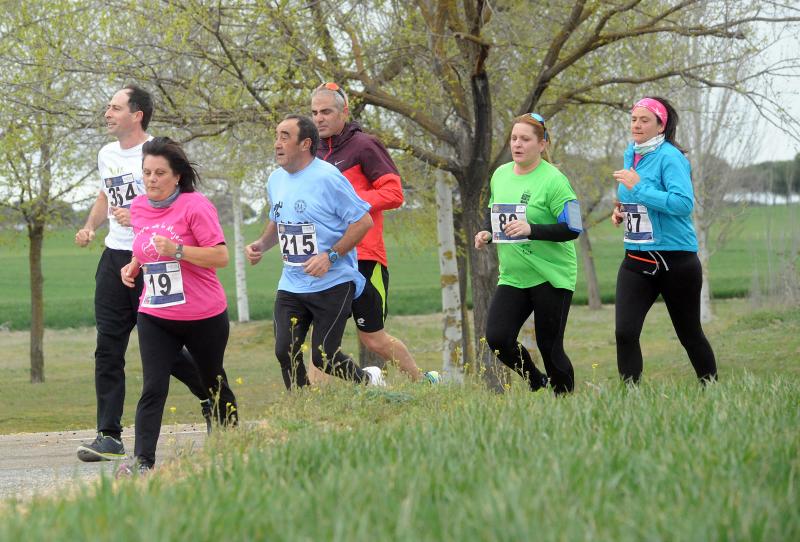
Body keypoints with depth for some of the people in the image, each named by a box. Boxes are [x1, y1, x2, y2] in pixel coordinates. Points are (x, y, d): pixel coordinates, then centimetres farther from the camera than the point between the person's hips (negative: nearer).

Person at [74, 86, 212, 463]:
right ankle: (109, 436, 1)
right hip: (114, 258, 7)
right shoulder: (107, 154, 12)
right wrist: (89, 227, 13)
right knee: (108, 350, 0)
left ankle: (212, 398, 28)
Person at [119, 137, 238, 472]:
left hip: (203, 316, -4)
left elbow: (221, 256, -17)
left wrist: (177, 250, -27)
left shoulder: (195, 206, -13)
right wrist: (134, 265, 6)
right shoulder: (138, 208, 6)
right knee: (152, 390, -12)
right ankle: (142, 461, -18)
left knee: (214, 385, 15)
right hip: (155, 316, 4)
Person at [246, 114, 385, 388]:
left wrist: (330, 256, -21)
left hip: (333, 284, -6)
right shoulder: (276, 180, 8)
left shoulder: (327, 177, -15)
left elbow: (363, 221, -14)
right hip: (291, 284, 6)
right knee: (285, 352, -5)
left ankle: (368, 381, 23)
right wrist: (261, 245, 5)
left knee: (323, 357, -6)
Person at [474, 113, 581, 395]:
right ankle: (536, 382, 16)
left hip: (551, 276, -6)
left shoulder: (553, 180, -13)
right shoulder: (500, 174, 8)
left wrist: (531, 229, -28)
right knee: (497, 338, -9)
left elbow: (572, 228, -17)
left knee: (550, 347, -2)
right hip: (513, 276, 6)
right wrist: (486, 232, 2)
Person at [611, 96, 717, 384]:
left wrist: (638, 187, -25)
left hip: (675, 260, -6)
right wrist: (621, 212, 5)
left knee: (690, 334, 8)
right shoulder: (630, 155, 10)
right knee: (625, 333, -9)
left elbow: (684, 203, -26)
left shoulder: (670, 157, -13)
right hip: (636, 260, 6)